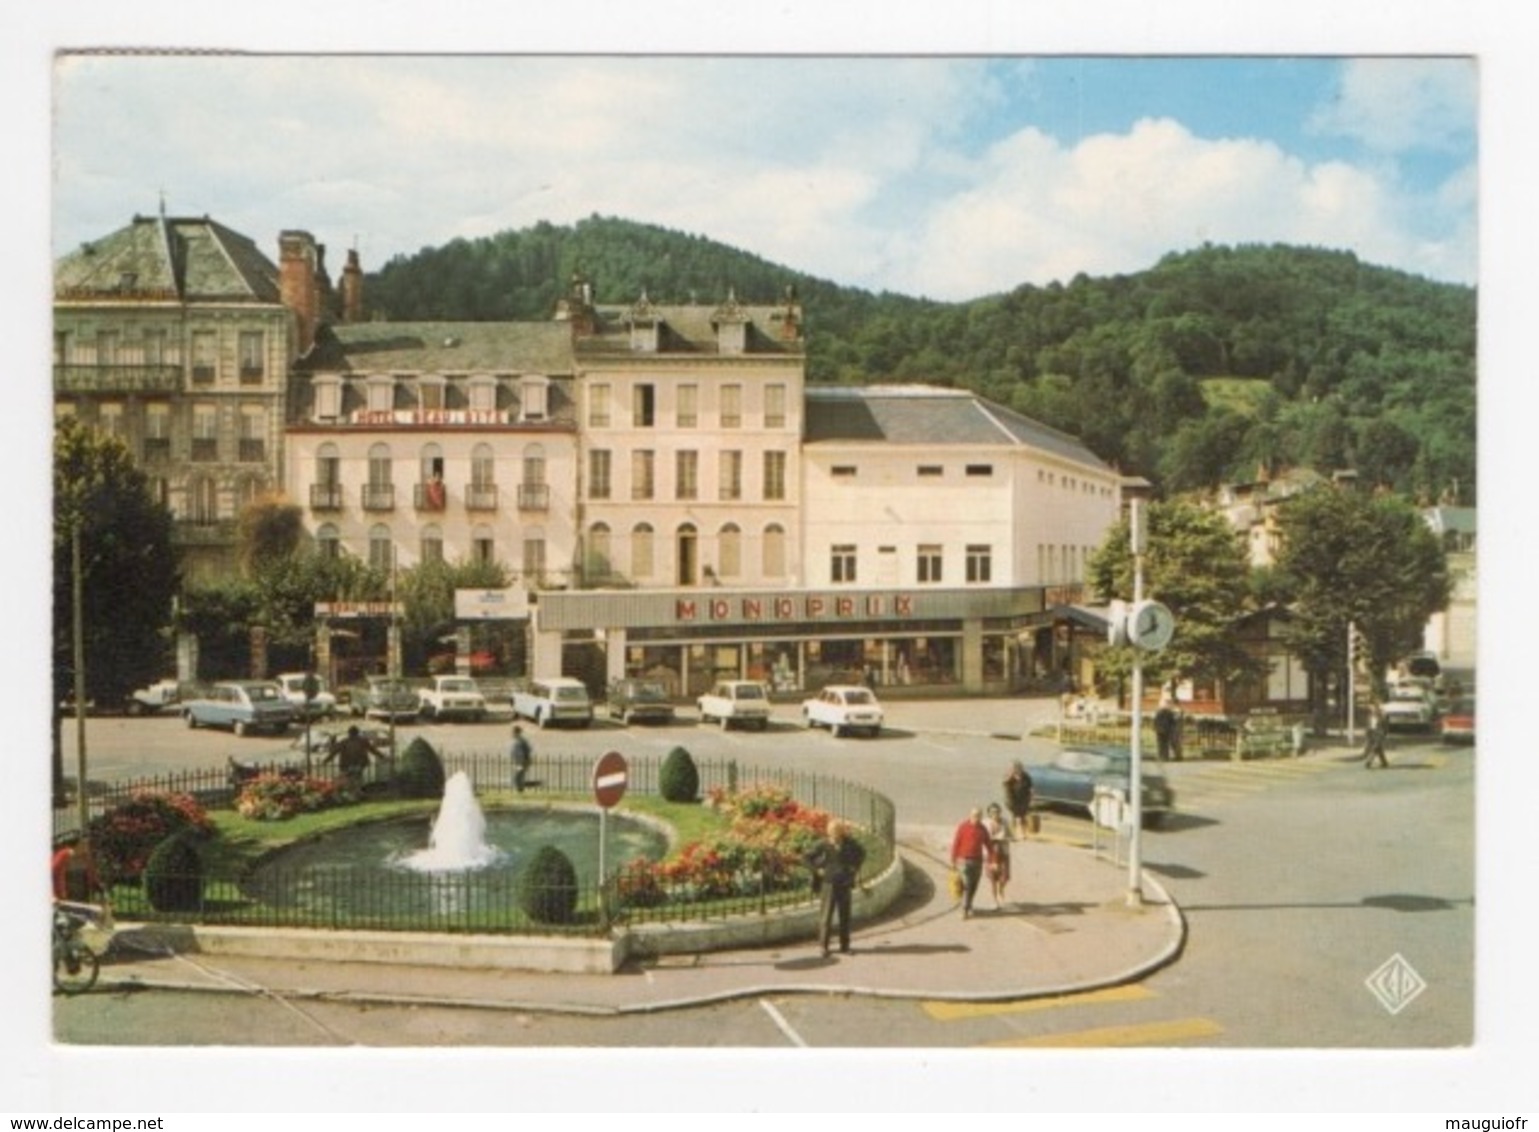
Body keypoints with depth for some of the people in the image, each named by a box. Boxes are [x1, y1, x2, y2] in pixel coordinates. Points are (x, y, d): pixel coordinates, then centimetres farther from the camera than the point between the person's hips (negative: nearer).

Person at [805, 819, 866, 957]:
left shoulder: (849, 843, -3)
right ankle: (823, 946, 10)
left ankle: (844, 947, 20)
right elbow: (808, 858, -3)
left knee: (845, 916, 9)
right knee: (826, 916, -2)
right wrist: (817, 870, -8)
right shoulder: (823, 845, -11)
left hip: (845, 884, 3)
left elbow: (861, 853, 17)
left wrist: (855, 867, 8)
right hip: (829, 884, -3)